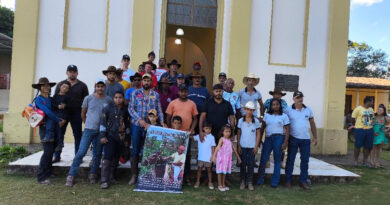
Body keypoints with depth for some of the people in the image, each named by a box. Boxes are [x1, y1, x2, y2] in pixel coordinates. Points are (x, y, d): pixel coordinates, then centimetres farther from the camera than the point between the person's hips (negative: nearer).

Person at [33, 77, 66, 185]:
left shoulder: (51, 99, 18)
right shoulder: (38, 99, -3)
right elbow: (47, 112, -12)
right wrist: (59, 120, -10)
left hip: (54, 128, 7)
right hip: (46, 128, -7)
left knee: (51, 152, 10)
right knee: (48, 152, -11)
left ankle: (47, 173, 21)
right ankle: (41, 177, -3)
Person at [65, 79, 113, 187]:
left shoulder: (109, 100, 1)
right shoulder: (88, 98, 2)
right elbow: (83, 113, 13)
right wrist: (87, 124, 12)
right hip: (89, 130, -1)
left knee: (97, 154, 8)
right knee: (81, 152, -4)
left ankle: (92, 175, 23)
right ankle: (71, 176, 5)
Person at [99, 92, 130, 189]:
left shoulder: (125, 111, 9)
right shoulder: (108, 108, 1)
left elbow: (127, 126, 15)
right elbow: (103, 122, -2)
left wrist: (127, 139, 14)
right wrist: (102, 136, -9)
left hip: (121, 138, 4)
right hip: (110, 137, -4)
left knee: (116, 158, 9)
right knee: (107, 157, -11)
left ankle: (112, 177, 23)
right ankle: (104, 180, -9)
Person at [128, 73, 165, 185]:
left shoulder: (155, 95, 9)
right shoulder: (135, 93, 5)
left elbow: (159, 110, 8)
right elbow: (131, 108, -2)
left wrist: (162, 122, -5)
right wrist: (139, 119, -14)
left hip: (150, 126, 1)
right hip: (137, 125, -1)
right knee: (135, 150, 2)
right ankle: (134, 175, 10)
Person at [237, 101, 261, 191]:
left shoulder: (256, 121, -1)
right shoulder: (241, 121, 0)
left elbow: (258, 134, 3)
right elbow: (238, 133, 4)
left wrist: (256, 146, -2)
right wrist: (238, 145, -1)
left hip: (252, 147, 0)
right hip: (243, 146, 0)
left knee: (251, 164, 5)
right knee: (243, 164, 7)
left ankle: (250, 182, 15)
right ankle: (243, 181, 18)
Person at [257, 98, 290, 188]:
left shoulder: (284, 116, 2)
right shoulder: (267, 115, 10)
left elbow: (287, 130, -1)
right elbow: (262, 128, 12)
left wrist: (285, 142, -9)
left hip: (278, 138, -2)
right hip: (268, 139, 3)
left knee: (277, 161, 5)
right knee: (263, 159, 2)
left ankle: (275, 181, 15)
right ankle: (260, 179, 16)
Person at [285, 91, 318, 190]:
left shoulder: (308, 109, 5)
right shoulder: (288, 110, -5)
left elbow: (312, 124, 11)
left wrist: (315, 137, 9)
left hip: (306, 139, 3)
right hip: (293, 138, -3)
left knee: (305, 160, 6)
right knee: (290, 159, 4)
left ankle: (303, 181, 18)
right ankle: (288, 180, 14)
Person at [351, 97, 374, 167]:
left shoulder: (371, 110, 13)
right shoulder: (358, 109, -7)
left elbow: (372, 119, 22)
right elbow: (353, 119, -3)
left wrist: (371, 126, 13)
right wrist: (355, 126, 6)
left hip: (369, 130, 6)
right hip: (360, 130, -6)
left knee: (368, 147, 8)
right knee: (358, 146, 1)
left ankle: (365, 161, 20)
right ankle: (356, 161, 13)